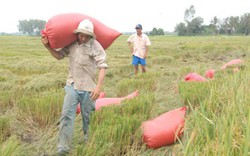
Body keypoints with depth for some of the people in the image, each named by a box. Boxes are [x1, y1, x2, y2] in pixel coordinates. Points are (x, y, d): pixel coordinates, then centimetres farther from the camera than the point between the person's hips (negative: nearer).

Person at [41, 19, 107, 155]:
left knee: (87, 117, 10)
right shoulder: (71, 44, 2)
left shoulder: (95, 46, -13)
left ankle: (88, 142, 33)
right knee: (66, 115, -3)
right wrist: (48, 47, 0)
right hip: (72, 86, 4)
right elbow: (59, 55, 16)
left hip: (88, 88, -3)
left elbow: (102, 66, -16)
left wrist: (98, 86, -23)